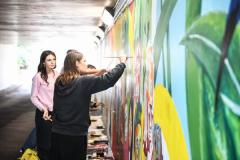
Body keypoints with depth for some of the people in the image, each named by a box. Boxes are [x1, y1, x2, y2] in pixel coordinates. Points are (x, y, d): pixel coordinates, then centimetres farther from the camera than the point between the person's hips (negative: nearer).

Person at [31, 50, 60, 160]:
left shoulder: (57, 75, 2)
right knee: (44, 142, 5)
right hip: (44, 113, -4)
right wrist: (43, 109, -20)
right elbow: (33, 97, -8)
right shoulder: (38, 77, -11)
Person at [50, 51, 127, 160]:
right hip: (76, 135, -6)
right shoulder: (83, 82, -16)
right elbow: (109, 79, -17)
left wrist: (97, 73, 16)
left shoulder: (59, 82, 3)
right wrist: (122, 63, -4)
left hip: (57, 133, 6)